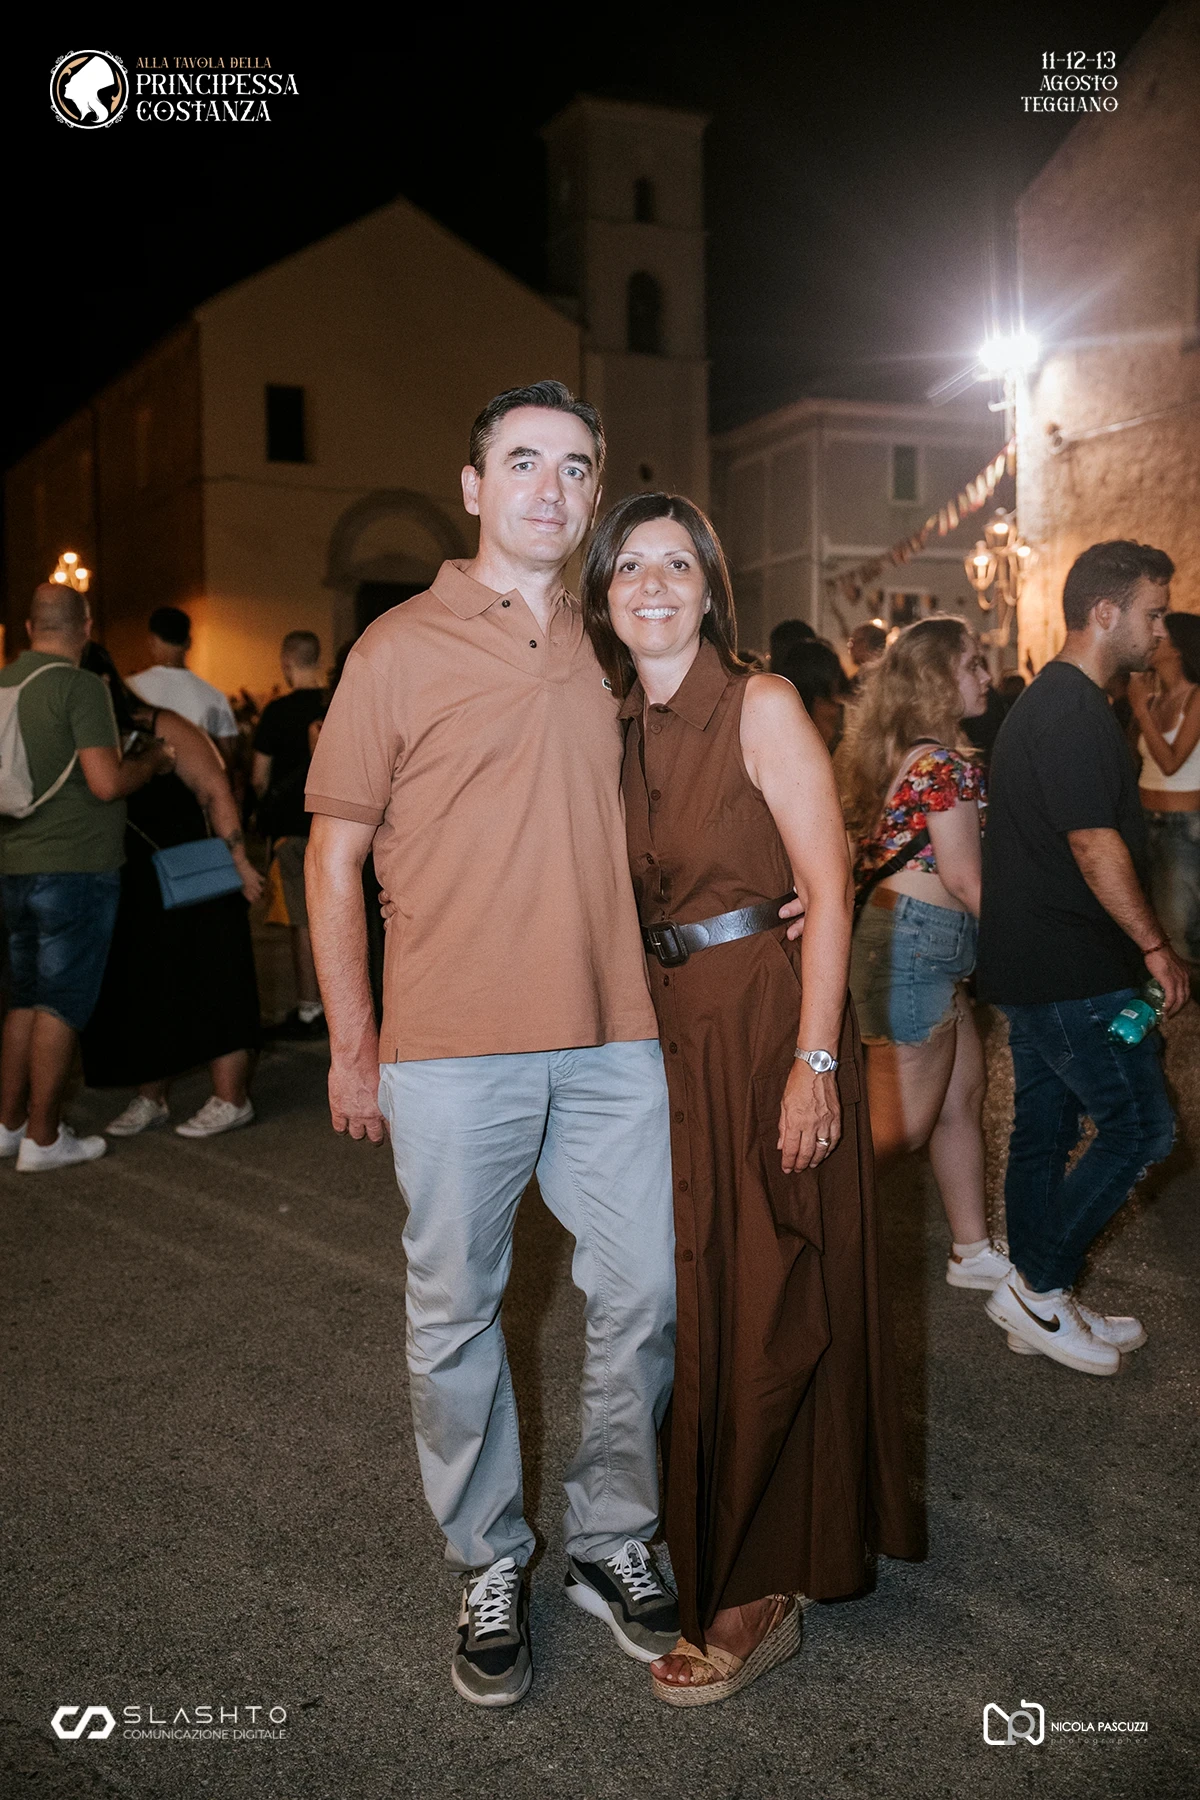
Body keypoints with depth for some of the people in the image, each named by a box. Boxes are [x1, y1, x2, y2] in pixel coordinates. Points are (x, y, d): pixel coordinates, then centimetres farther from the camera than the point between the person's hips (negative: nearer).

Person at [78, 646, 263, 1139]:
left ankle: (231, 1099, 8)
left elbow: (216, 790, -15)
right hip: (131, 893, 6)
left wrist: (238, 860, -21)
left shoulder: (162, 730, -12)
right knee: (139, 993, 10)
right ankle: (150, 1099, 23)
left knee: (206, 985, 0)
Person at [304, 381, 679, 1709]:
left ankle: (610, 1544, 30)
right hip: (453, 1049, -3)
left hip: (612, 1037, 4)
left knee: (642, 1296, 8)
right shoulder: (400, 648, 0)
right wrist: (352, 1045, -4)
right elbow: (335, 853, 0)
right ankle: (487, 1565, 28)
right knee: (455, 1314, 8)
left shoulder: (607, 651, 12)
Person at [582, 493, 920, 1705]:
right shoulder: (617, 729, 8)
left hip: (768, 1024, -6)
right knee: (693, 1301, 16)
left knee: (769, 1311, 2)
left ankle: (759, 1596, 17)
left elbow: (826, 892, -13)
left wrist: (812, 1062, -18)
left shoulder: (761, 708, -9)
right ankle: (701, 1549, 36)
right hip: (665, 1030, 6)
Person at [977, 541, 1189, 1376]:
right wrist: (1157, 947, -13)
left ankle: (1039, 1305, 24)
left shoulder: (1042, 702, 17)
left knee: (1046, 1129, 14)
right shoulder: (1079, 713, -17)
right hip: (1073, 971, -11)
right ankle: (1040, 1286, 6)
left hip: (1032, 962, 11)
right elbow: (1096, 845, -21)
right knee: (1141, 1126, -2)